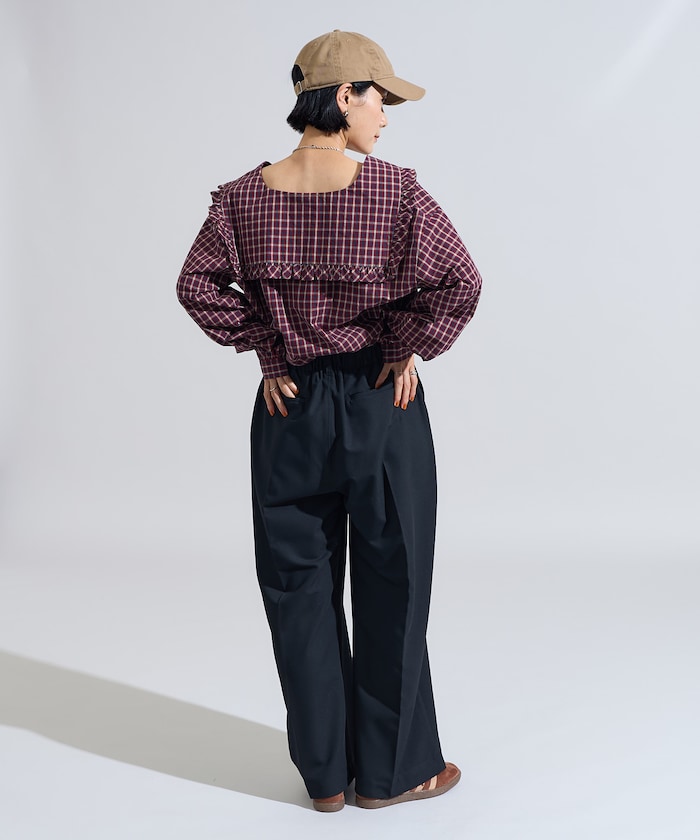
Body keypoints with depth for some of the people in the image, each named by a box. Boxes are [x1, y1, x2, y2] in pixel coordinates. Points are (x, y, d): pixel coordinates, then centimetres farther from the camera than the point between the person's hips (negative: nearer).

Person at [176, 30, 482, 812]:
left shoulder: (244, 197, -3)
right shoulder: (394, 190, -12)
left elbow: (198, 284, -1)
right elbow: (459, 281, -17)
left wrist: (265, 348, 4)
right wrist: (409, 348, -4)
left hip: (291, 407, 3)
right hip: (383, 401, -2)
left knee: (299, 585, 13)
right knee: (390, 584, 10)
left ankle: (324, 772, 23)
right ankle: (390, 769, 23)